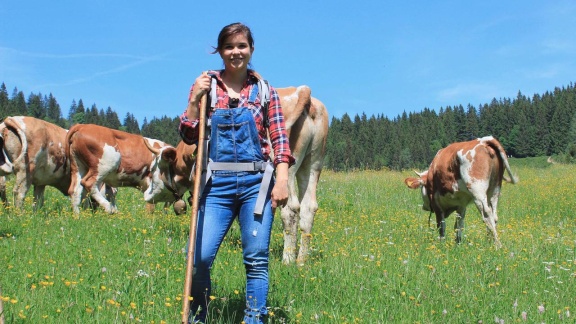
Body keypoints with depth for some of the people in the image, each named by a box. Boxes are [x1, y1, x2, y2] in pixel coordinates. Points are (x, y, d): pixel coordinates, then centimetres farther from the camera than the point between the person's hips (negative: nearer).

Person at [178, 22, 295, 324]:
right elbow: (189, 136, 5)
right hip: (217, 183, 0)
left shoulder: (264, 90, 8)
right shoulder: (206, 85, 9)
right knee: (201, 256, -7)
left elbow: (279, 139, 4)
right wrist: (194, 100, -7)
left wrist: (282, 179, -7)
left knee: (256, 258, 0)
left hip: (256, 182, 0)